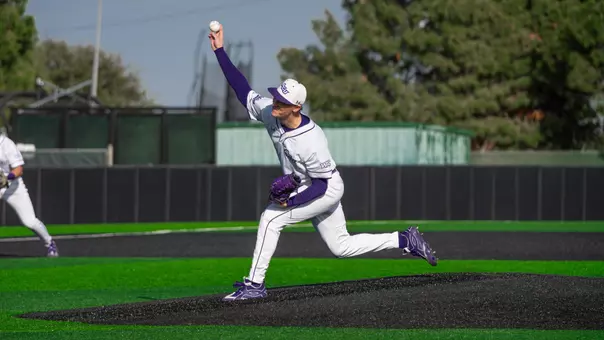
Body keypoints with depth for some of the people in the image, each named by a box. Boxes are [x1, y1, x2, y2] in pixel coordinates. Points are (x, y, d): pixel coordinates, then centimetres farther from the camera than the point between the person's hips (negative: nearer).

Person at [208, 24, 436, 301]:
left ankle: (255, 284, -11)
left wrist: (291, 201, -36)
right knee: (341, 246, 15)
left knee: (271, 217, -19)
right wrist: (220, 51, -16)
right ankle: (405, 241, 25)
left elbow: (322, 184, -25)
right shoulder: (269, 112, -15)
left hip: (326, 191, -8)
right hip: (304, 189, 8)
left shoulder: (311, 141, -34)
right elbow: (243, 89, -9)